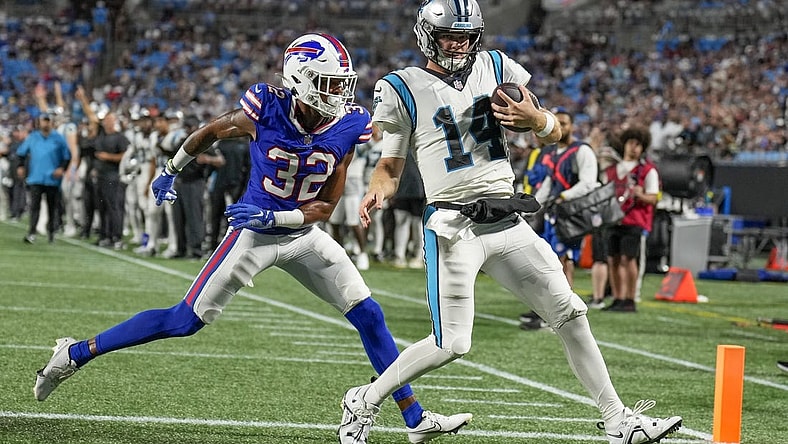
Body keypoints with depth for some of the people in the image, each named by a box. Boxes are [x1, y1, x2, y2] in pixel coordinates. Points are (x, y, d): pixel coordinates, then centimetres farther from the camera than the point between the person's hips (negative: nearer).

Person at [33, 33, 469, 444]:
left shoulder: (346, 128, -11)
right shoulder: (265, 111, -20)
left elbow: (325, 208, -6)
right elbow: (210, 132, 1)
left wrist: (272, 216, -20)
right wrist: (171, 170, 15)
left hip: (302, 234, 4)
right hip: (253, 236, -4)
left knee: (368, 317, -2)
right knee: (186, 320, -4)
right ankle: (75, 353, 8)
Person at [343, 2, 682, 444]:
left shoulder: (495, 67, 9)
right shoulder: (404, 89, -2)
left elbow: (555, 134, 12)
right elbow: (390, 166, 3)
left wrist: (535, 119, -11)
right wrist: (378, 193, -20)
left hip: (509, 223, 5)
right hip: (454, 226, -5)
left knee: (571, 315, 4)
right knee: (451, 345, -9)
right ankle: (364, 402, 10)